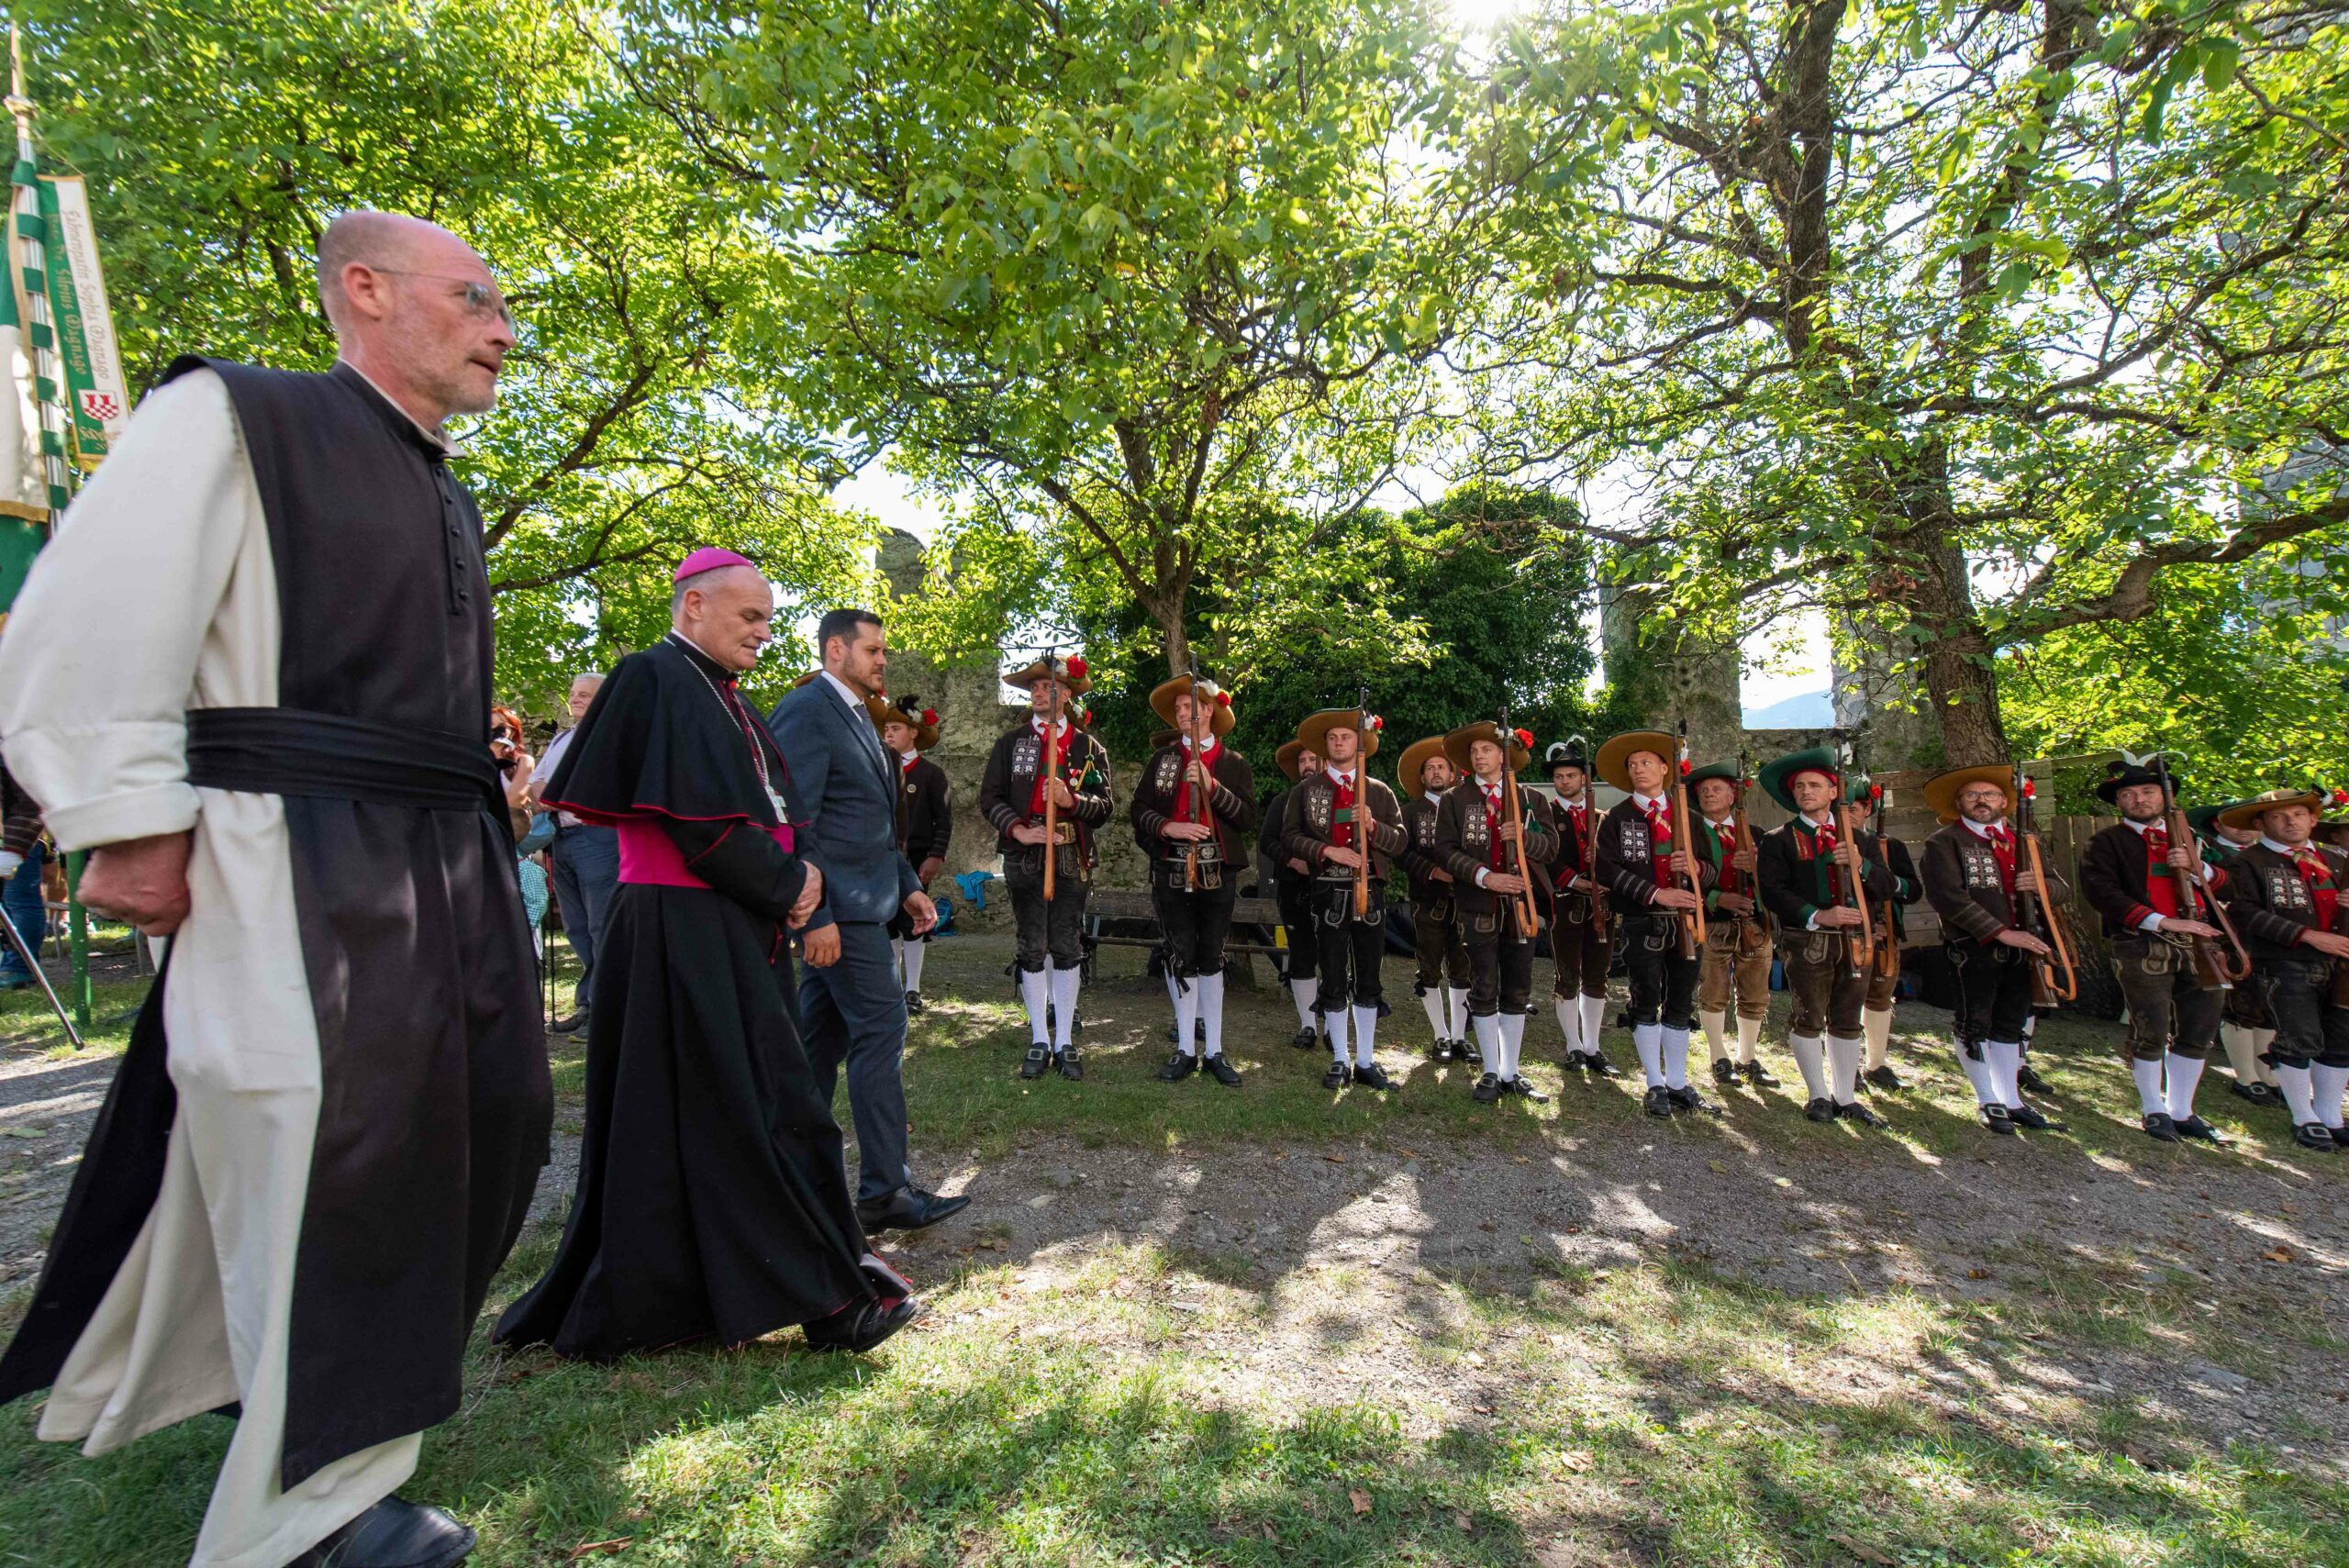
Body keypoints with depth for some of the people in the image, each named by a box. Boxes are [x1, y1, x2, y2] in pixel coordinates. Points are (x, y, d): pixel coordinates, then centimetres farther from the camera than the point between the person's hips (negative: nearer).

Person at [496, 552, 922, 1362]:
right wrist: (789, 886, -9)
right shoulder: (656, 679, -12)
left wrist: (803, 876, -1)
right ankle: (826, 1295, 8)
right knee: (759, 1109, -3)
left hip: (738, 935, 9)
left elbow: (772, 811, 17)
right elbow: (698, 823, -21)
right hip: (684, 937, -9)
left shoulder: (722, 695, 17)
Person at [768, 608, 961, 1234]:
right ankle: (884, 1191, 2)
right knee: (880, 1029, -7)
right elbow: (792, 822, -19)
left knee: (823, 1035, 15)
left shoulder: (854, 714, 18)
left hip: (852, 904, 10)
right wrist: (815, 915, -22)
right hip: (839, 907, -10)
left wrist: (907, 884, 15)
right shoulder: (805, 712, -13)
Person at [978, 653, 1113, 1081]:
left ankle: (1065, 1042, 12)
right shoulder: (1011, 742, 9)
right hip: (1024, 857, 1)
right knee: (1032, 949, 4)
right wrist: (1018, 830, -12)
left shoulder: (1089, 748, 7)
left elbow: (1103, 806, 3)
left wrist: (1071, 800, -16)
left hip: (1072, 859, 0)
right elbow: (990, 797, 3)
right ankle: (1039, 1041, 14)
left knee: (1067, 949, 3)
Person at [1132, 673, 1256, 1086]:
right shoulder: (1162, 758, 9)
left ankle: (1214, 1051, 13)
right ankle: (1186, 1050, 11)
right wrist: (1168, 827, -14)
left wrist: (1211, 785, -14)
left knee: (1212, 958, 6)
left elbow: (1248, 817, -4)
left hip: (1218, 873, -1)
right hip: (1172, 871, 1)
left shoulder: (1234, 763, 6)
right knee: (1181, 956, 2)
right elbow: (1139, 810, 5)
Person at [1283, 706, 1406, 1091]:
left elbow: (1399, 841, 5)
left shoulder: (1379, 792, 10)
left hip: (1371, 892, 1)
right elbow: (1291, 836, 1)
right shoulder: (1306, 790, 7)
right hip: (1329, 893, -1)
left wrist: (1372, 825, -14)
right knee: (1333, 982, 4)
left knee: (1368, 981, 8)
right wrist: (1326, 850, -14)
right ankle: (1340, 1061, 17)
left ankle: (1365, 1062, 18)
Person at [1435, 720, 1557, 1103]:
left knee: (1517, 991, 8)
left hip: (1520, 903, 3)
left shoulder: (1526, 798, 11)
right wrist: (1484, 876, -19)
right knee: (1484, 991, 1)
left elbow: (1551, 847, 5)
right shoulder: (1454, 799, 4)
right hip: (1478, 906, -2)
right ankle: (1491, 1073, 12)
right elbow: (1446, 849, -5)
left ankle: (1511, 1072, 19)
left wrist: (1524, 837, -16)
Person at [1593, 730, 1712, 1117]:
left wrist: (1696, 868, -12)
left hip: (1685, 920, 3)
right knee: (1646, 1003, 2)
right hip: (1642, 923, -3)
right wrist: (1656, 894, -19)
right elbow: (1608, 870, -9)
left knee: (1681, 1003, 10)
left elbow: (1711, 873, 12)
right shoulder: (1617, 818, 2)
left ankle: (1678, 1082, 21)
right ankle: (1656, 1085, 13)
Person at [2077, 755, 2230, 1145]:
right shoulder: (2106, 842, 0)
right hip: (2141, 948, -5)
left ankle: (2181, 1112, 22)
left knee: (2198, 1031, 9)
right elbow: (2101, 892, -12)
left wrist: (2197, 868, -5)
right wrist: (2164, 922, -18)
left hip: (2199, 943, 5)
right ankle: (2153, 1111, 14)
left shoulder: (2189, 838, 18)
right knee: (2150, 1032, -1)